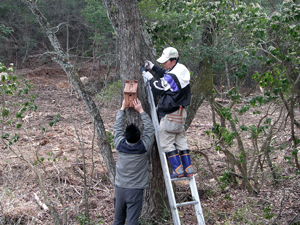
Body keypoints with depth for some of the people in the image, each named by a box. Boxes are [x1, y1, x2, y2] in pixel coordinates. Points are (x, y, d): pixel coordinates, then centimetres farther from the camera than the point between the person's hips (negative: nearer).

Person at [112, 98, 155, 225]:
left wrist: (122, 109, 16)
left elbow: (117, 128, 9)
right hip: (135, 190, -3)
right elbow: (150, 129, 1)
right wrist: (141, 111, 6)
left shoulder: (119, 145, -7)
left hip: (119, 188, 3)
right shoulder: (144, 147, -12)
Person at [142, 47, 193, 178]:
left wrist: (150, 78, 3)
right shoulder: (182, 69, 6)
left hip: (170, 114, -10)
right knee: (181, 140, 15)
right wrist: (153, 67, 18)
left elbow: (158, 89, -11)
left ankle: (178, 170, 0)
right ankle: (188, 169, 15)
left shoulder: (171, 76, -23)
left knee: (166, 143, 0)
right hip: (181, 112, 10)